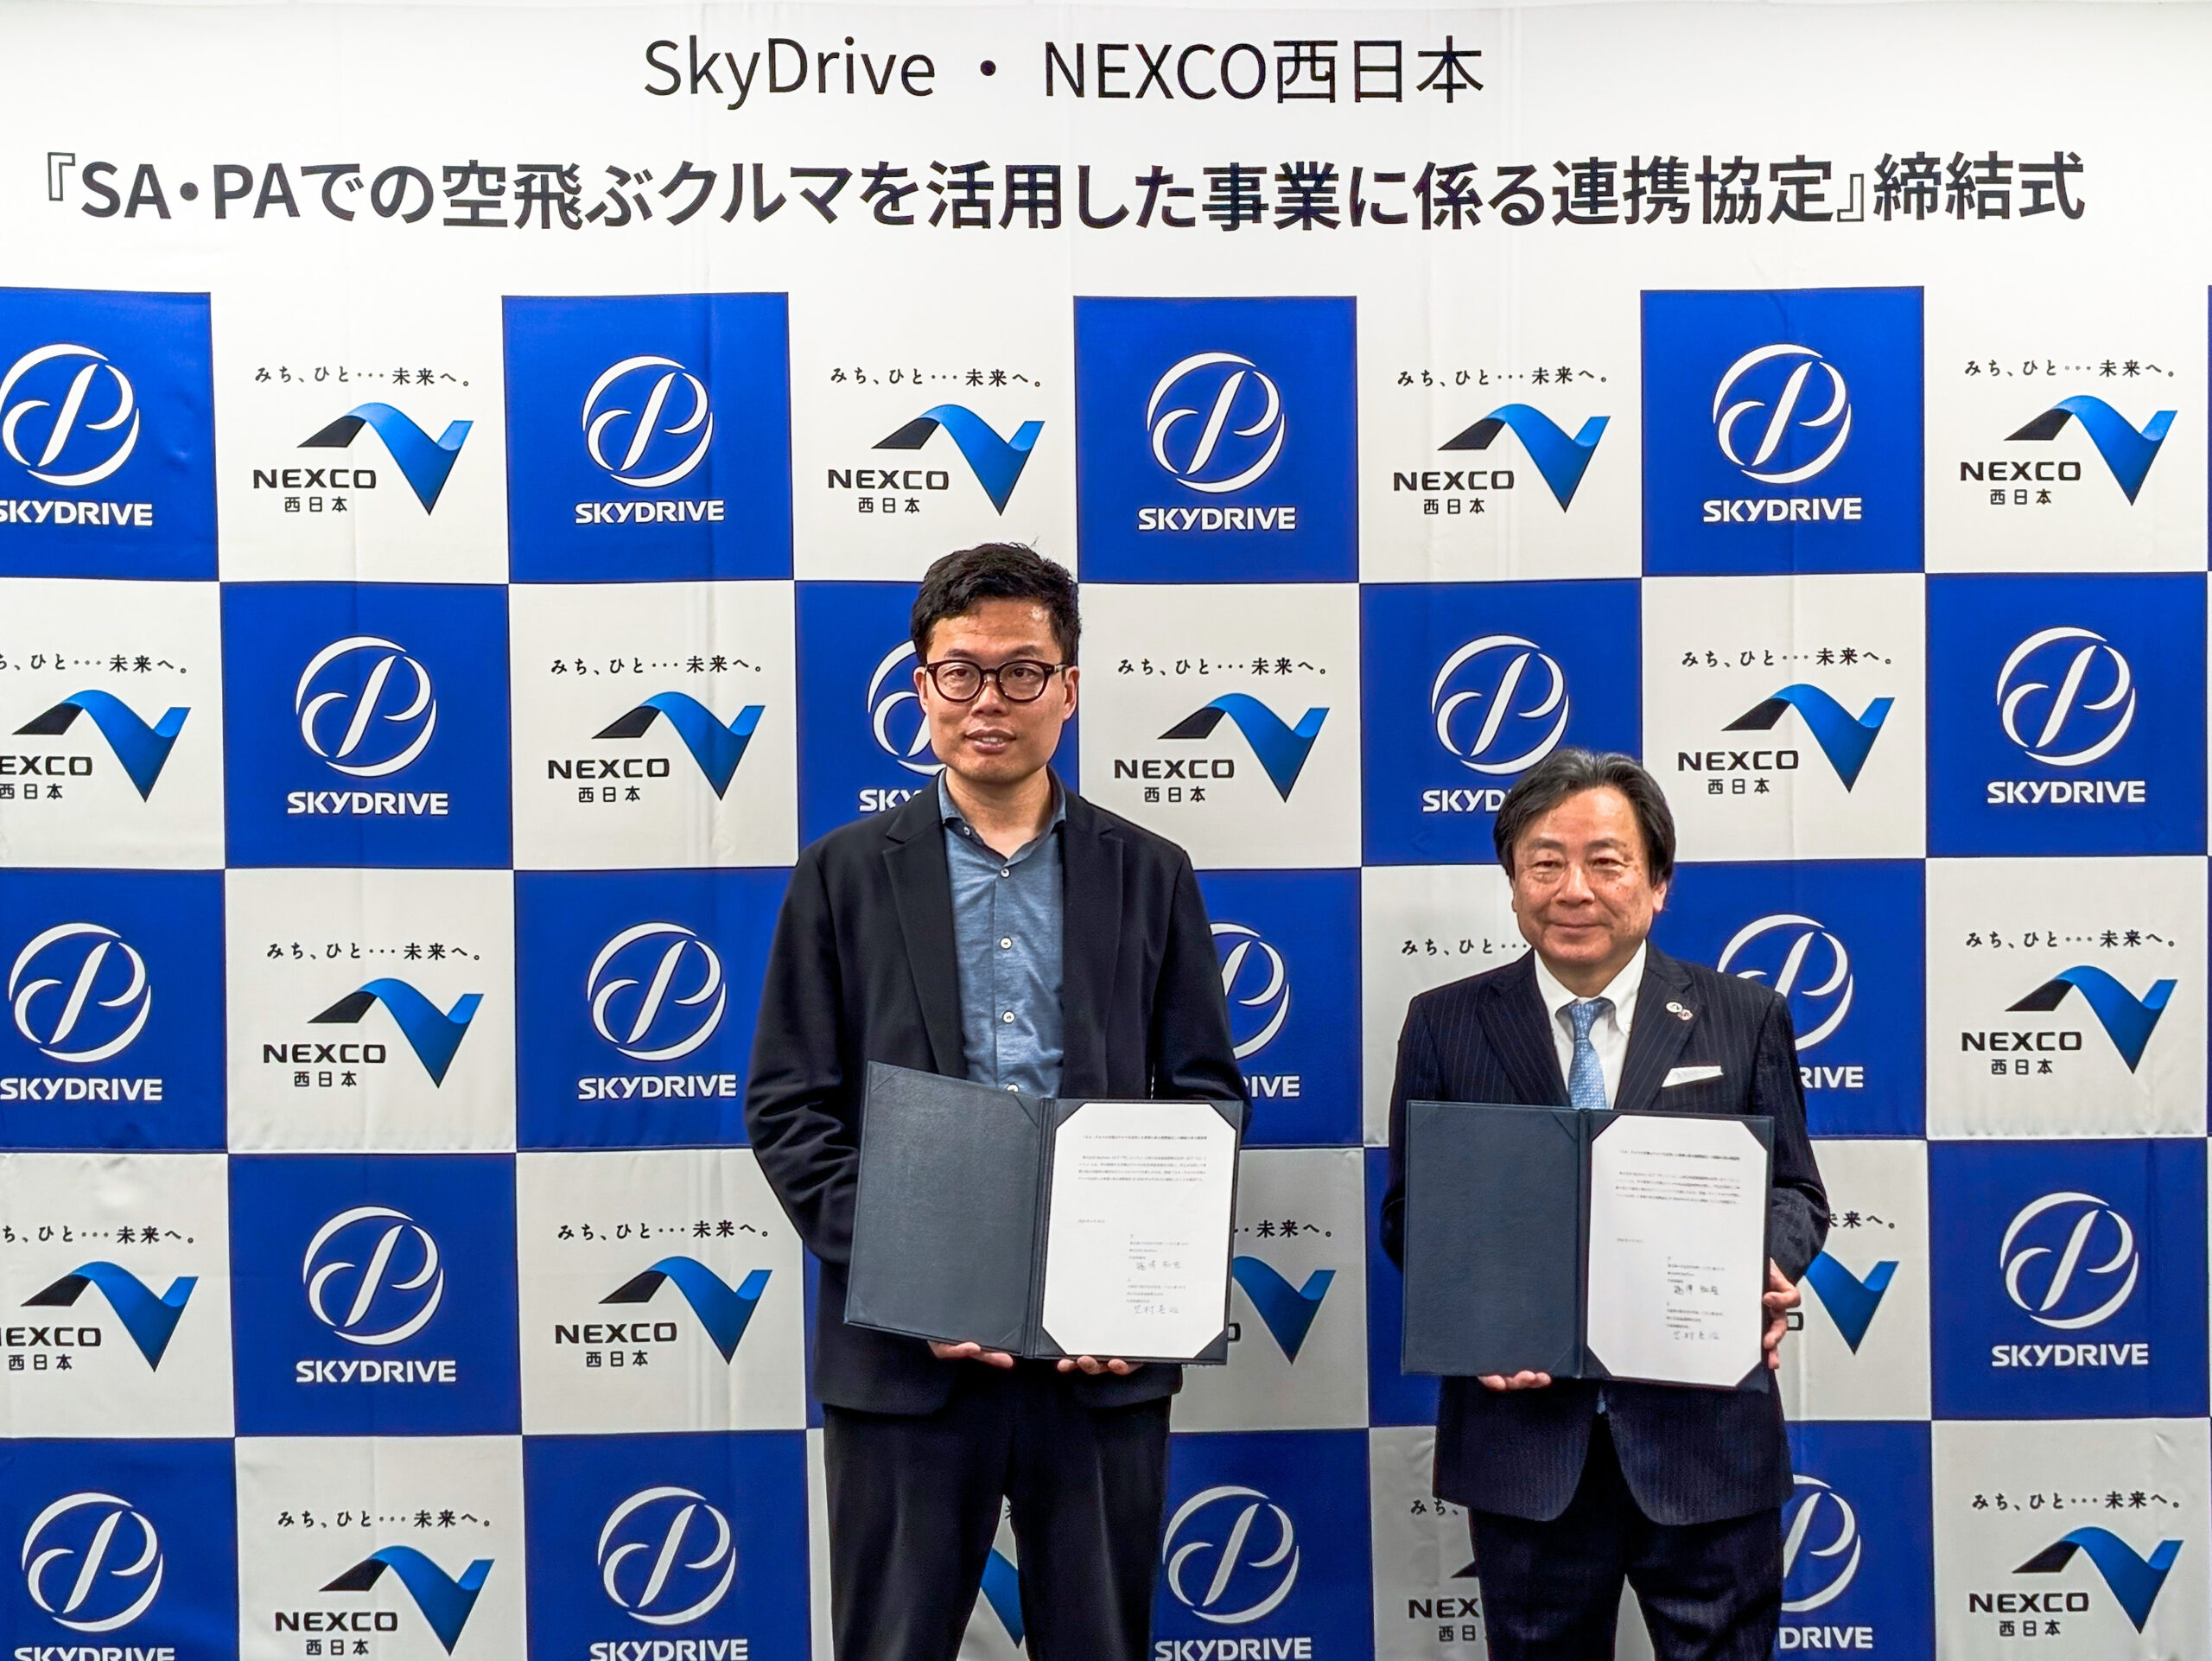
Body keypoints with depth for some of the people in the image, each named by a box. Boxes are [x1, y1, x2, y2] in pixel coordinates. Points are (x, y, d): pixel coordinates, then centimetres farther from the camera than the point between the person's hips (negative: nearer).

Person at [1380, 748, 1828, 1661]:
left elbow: (1794, 1190, 6)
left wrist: (1769, 1268, -16)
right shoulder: (1445, 1023, 2)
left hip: (1702, 1424, 0)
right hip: (1521, 1423, 1)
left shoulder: (1744, 1018, 3)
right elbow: (1408, 1208, 4)